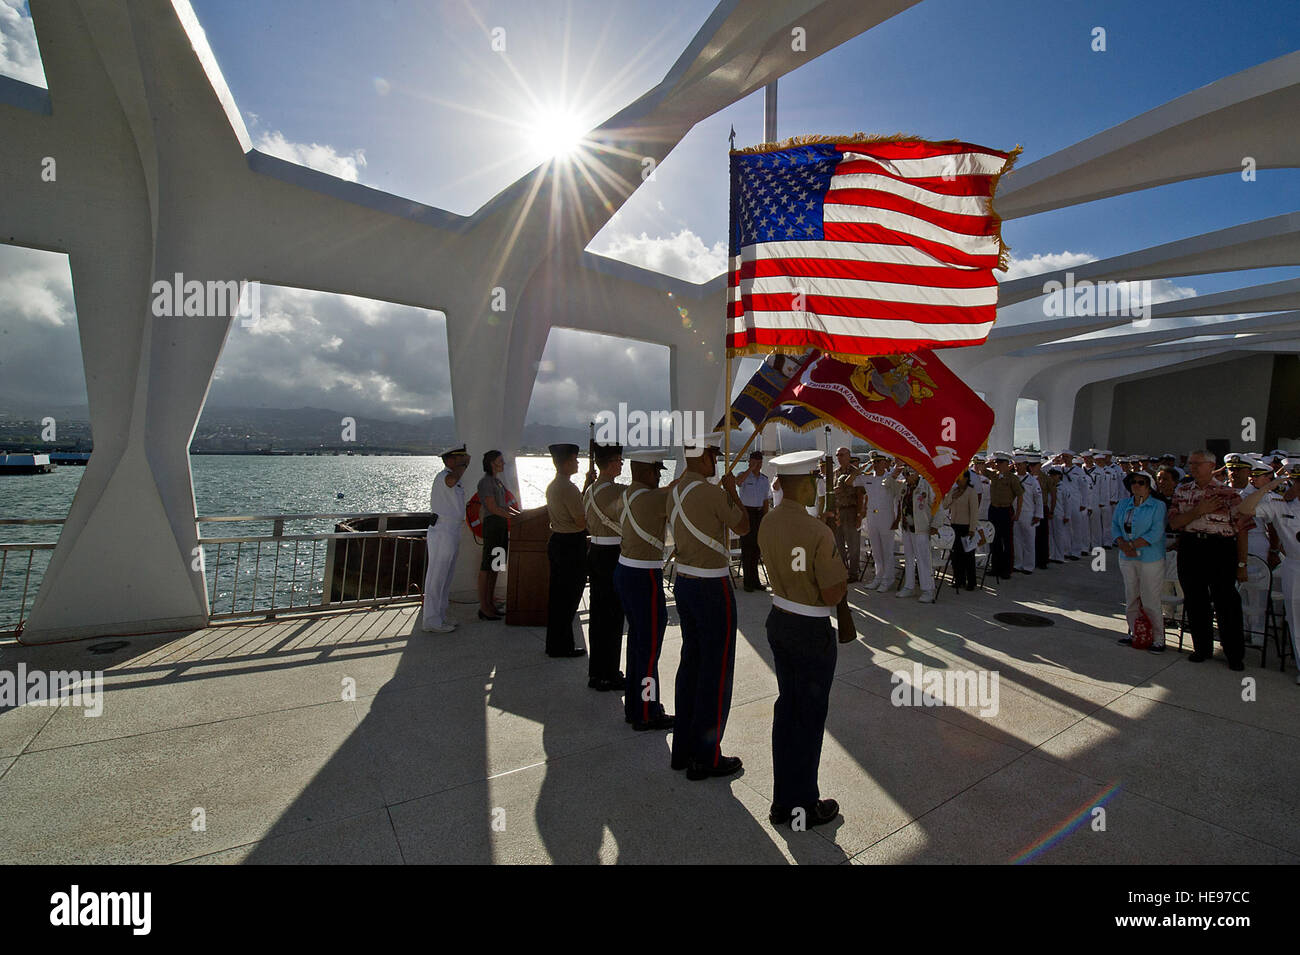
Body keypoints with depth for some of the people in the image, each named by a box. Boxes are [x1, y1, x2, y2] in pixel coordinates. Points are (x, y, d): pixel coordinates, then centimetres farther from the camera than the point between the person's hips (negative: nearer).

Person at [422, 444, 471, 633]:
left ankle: (439, 617, 26)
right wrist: (464, 464, -24)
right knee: (436, 578, -4)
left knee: (446, 577, 16)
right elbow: (452, 479, -41)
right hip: (442, 533, -10)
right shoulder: (443, 476, -15)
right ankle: (431, 621, 4)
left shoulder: (452, 478, 20)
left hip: (451, 533, 11)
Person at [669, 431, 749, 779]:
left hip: (683, 581, 8)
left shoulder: (674, 490, 4)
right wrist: (732, 490, 6)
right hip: (712, 587, -8)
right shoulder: (713, 493, -20)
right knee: (716, 670, 4)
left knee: (691, 661, 18)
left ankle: (683, 749, 30)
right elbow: (743, 526, -6)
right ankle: (706, 758, 17)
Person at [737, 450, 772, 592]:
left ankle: (755, 580, 19)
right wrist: (750, 469, -30)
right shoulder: (744, 476, -4)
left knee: (756, 547, 9)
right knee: (746, 547, -4)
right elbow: (738, 482, -30)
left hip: (759, 513, 5)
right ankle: (748, 582, 3)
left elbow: (766, 500, 15)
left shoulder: (765, 479, 11)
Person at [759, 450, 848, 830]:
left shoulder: (768, 523, -1)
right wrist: (844, 571, -1)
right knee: (810, 716, 10)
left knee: (787, 707, 19)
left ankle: (782, 801, 34)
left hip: (779, 622, 7)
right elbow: (833, 594, -21)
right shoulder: (818, 533, -24)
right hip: (812, 631, -7)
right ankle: (803, 807, 28)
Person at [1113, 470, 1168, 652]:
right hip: (1127, 559, 5)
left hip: (1150, 559, -5)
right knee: (1131, 599, 12)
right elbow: (1114, 526, 6)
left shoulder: (1158, 506, -5)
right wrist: (1123, 544, -11)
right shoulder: (1122, 505, 11)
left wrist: (1132, 545, -17)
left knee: (1150, 601, -3)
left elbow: (1156, 533, -13)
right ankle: (1134, 634, 23)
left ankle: (1158, 639, 10)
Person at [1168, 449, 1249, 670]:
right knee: (1195, 601, 9)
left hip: (1220, 549, -3)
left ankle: (1235, 654, 13)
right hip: (1190, 549, 3)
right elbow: (1174, 522, 1)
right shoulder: (1182, 491, 9)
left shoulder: (1229, 493, -1)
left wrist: (1242, 563, -5)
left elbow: (1241, 530, -2)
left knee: (1226, 602, 0)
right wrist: (1198, 510, -15)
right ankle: (1202, 648, 22)